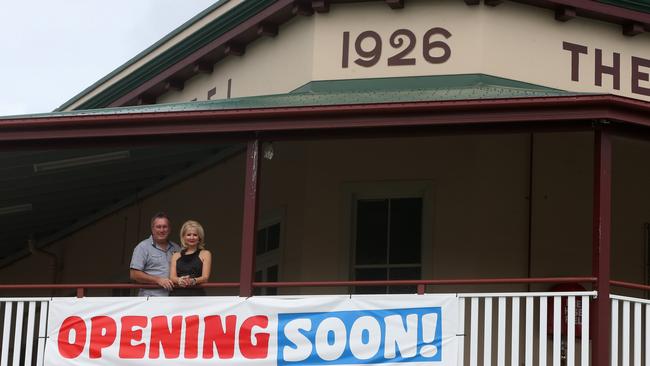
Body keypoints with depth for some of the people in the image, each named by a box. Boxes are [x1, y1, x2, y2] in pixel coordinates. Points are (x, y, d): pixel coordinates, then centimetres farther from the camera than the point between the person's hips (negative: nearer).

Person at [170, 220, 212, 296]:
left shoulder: (205, 254, 12)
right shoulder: (176, 256, 19)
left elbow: (205, 277, 0)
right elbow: (172, 277, 7)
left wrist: (193, 281, -23)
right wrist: (179, 280, -18)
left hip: (197, 293, -2)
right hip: (178, 294, 2)